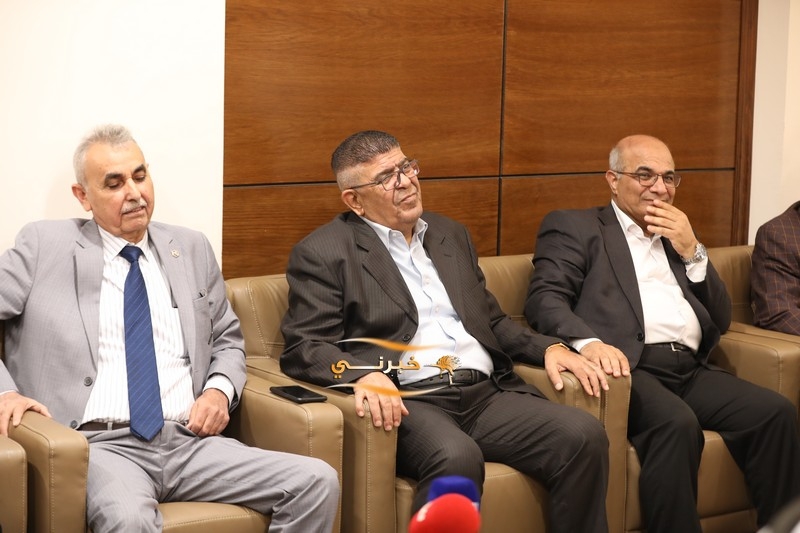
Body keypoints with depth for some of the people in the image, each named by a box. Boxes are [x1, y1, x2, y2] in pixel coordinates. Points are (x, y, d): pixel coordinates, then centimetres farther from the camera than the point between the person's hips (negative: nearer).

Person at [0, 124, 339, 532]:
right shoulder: (45, 245, 8)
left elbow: (228, 339, 26)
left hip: (190, 441, 4)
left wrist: (220, 389, 4)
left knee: (318, 482, -17)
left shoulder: (192, 249, 18)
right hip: (102, 445, -4)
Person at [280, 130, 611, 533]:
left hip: (486, 393, 6)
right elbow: (303, 347, -4)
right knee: (457, 457, -37)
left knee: (584, 436, -17)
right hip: (408, 400, -6)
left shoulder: (450, 235, 24)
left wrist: (548, 348, 11)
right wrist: (362, 375, -24)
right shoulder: (323, 253, 4)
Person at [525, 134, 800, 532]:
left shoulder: (678, 237, 28)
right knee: (678, 422, -34)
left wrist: (691, 251, 7)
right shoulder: (573, 227, 11)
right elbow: (544, 299, -5)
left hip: (691, 370, 6)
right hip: (631, 367, -6)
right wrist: (588, 342, -26)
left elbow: (720, 320, 22)